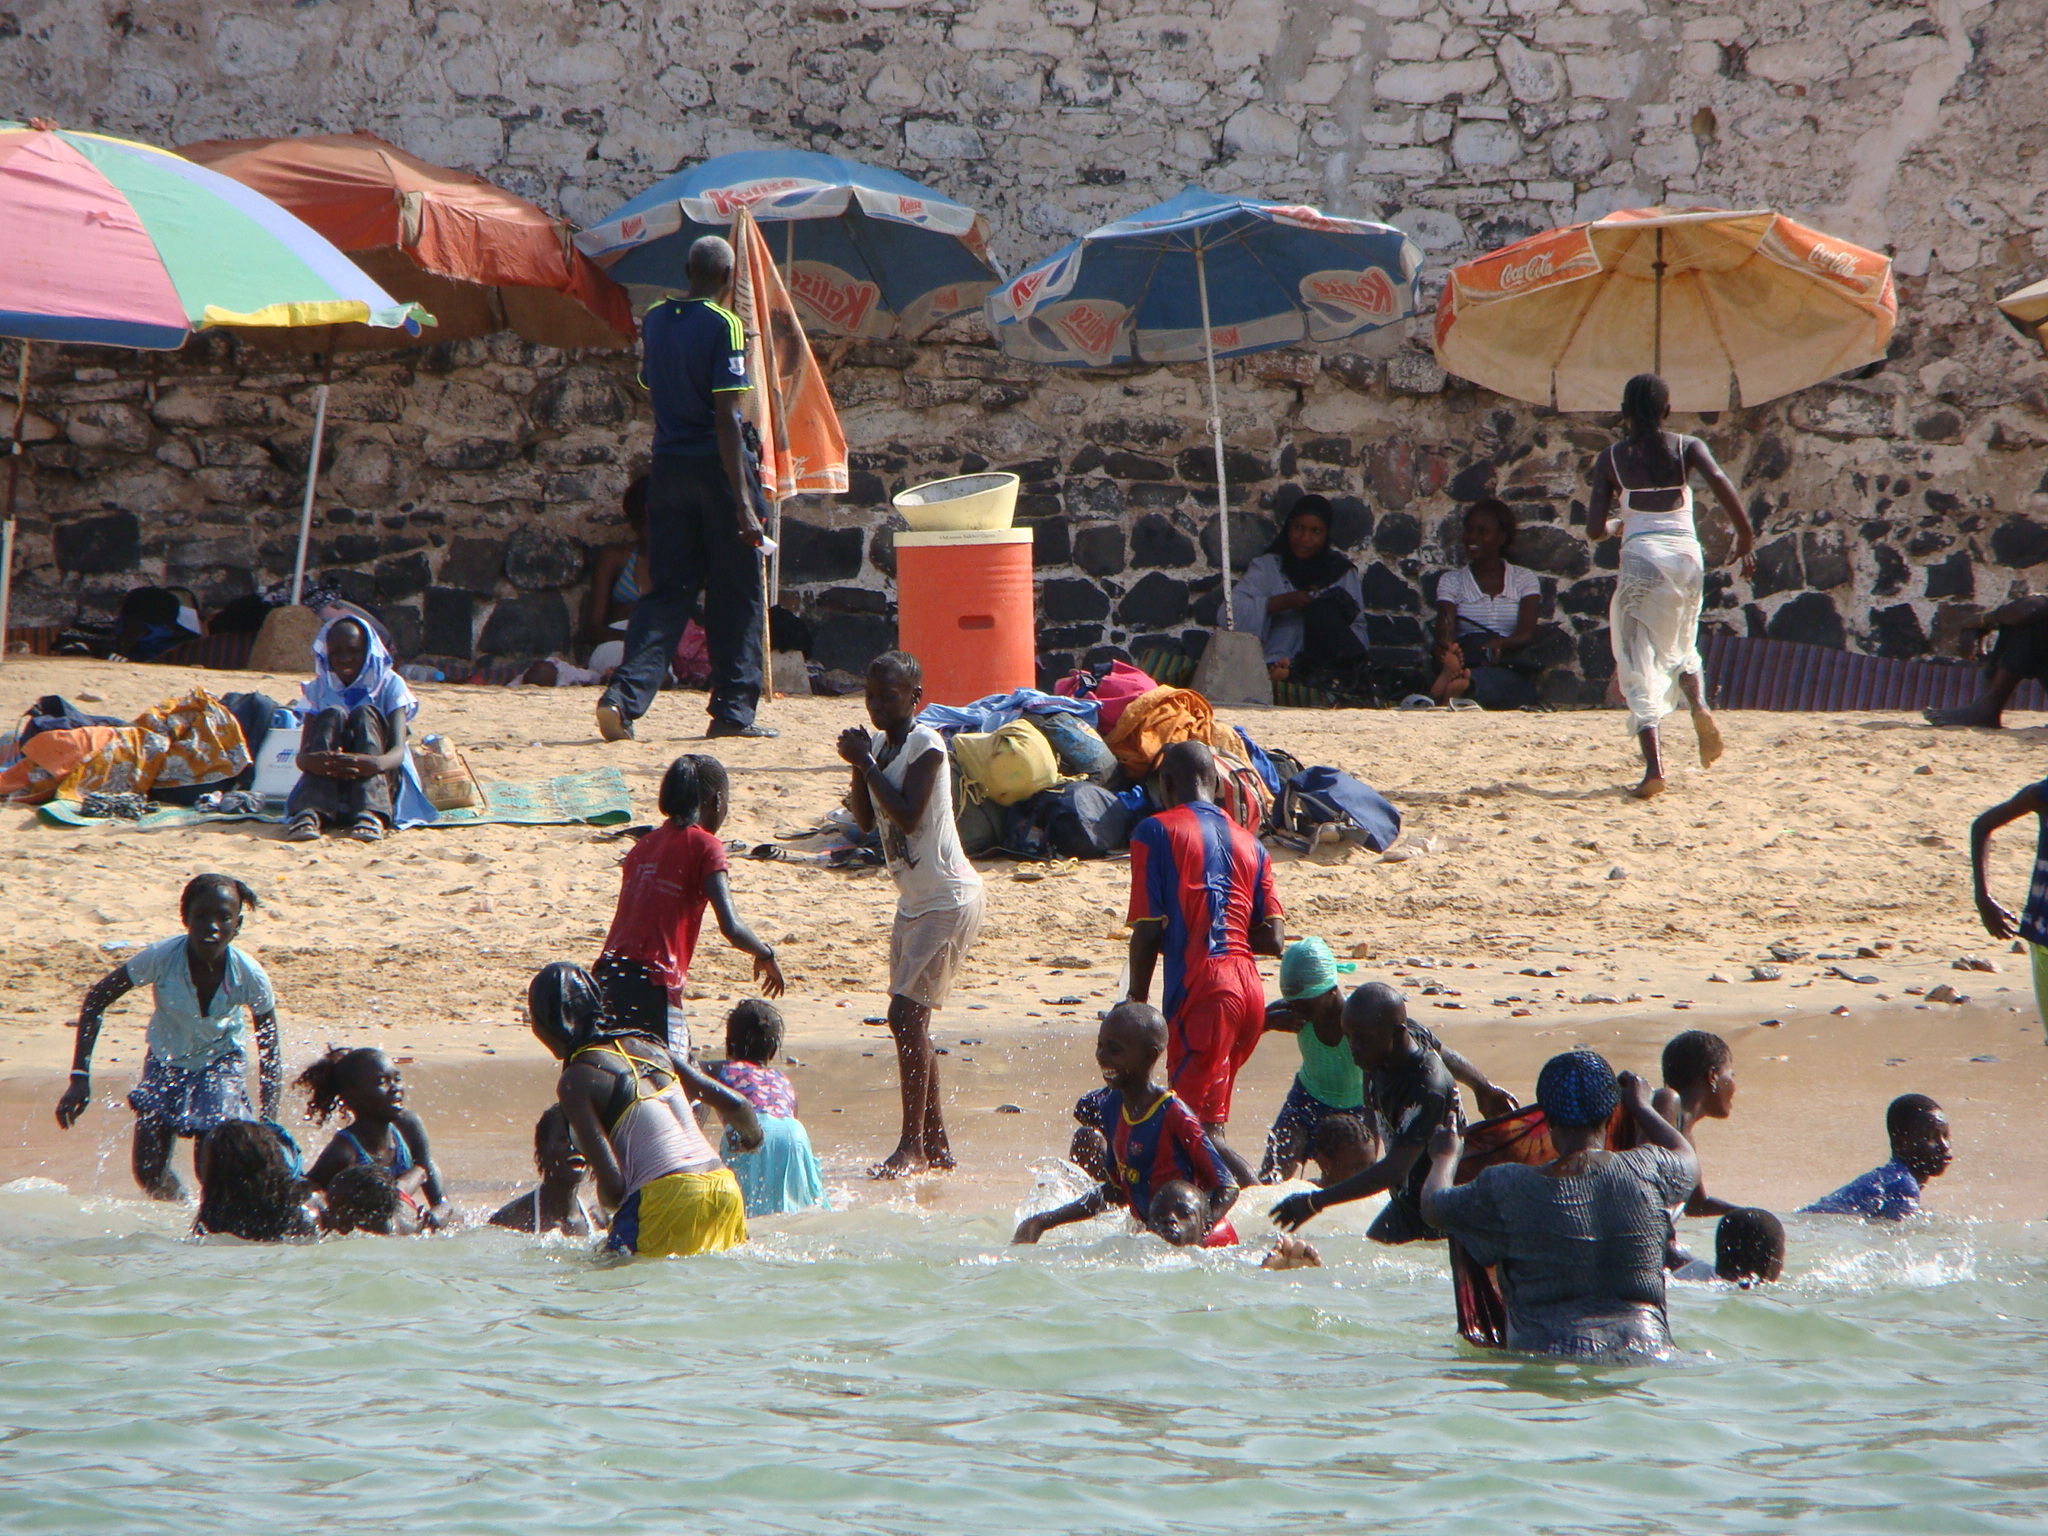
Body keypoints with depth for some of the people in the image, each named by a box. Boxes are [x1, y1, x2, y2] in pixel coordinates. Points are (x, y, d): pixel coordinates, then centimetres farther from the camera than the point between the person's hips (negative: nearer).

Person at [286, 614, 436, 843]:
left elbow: (398, 751, -13)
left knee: (365, 713, -22)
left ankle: (370, 815, -49)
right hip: (330, 784, 1)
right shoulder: (319, 689, 7)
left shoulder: (390, 685, 3)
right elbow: (302, 754, -7)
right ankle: (310, 813, -48)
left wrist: (376, 763, -40)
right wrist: (311, 761, -35)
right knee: (332, 715, -21)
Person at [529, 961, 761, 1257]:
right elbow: (735, 1104, 18)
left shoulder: (576, 1080, -3)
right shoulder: (648, 1046, 17)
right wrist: (751, 1137, 42)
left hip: (667, 1199, -7)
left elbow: (612, 1182, -10)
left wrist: (610, 1200, 15)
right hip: (725, 1189, 7)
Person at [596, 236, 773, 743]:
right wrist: (743, 502, -17)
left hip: (667, 467, 5)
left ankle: (625, 693, -11)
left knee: (666, 589, 7)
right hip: (716, 469, -5)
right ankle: (733, 710, 7)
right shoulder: (724, 326, -11)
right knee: (736, 594, 6)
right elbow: (726, 417, -16)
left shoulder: (654, 320, 7)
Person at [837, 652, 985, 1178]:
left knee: (907, 1013, -13)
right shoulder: (880, 743, 9)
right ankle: (935, 1143, 16)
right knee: (910, 1020, 9)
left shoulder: (925, 744, -15)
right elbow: (866, 820, 8)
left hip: (948, 898, -9)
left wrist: (867, 763, -20)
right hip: (914, 898, 9)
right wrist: (858, 765, -6)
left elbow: (907, 814, -25)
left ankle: (914, 1146, -10)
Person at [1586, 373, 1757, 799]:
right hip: (1686, 556, 2)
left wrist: (1607, 528, 27)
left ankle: (1653, 766, -17)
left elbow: (1594, 530, 3)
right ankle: (1698, 705, -4)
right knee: (1679, 645, 27)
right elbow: (1721, 484, -12)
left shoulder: (1611, 459, 5)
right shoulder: (1686, 448, 6)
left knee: (1639, 664, -1)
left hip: (1641, 558, -2)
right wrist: (1745, 539, -4)